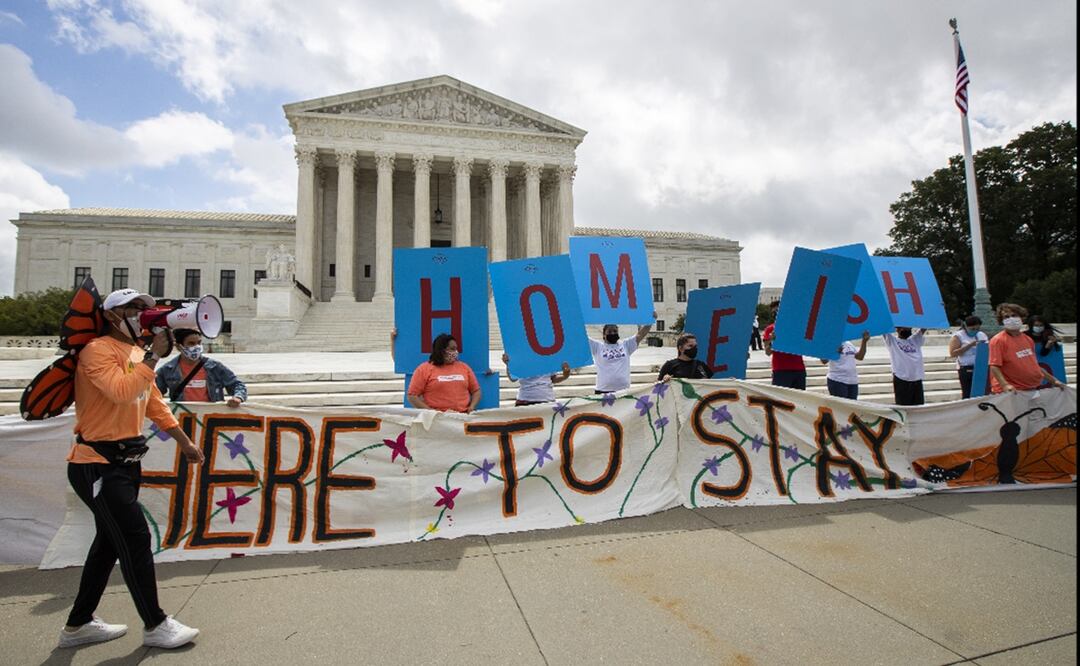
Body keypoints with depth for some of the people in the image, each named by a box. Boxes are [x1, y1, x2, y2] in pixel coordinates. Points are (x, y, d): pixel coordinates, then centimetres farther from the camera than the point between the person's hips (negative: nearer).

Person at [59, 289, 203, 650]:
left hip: (126, 462, 9)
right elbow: (123, 391, -31)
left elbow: (155, 405, 19)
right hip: (97, 464, -9)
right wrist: (154, 356, -24)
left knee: (110, 541, 16)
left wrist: (184, 442, 19)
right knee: (135, 538, -5)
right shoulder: (98, 350, -14)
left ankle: (78, 624, 32)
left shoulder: (138, 355, 13)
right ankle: (155, 626, 8)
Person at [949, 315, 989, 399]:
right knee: (968, 395, -7)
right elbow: (953, 353, -11)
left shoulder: (982, 335, 16)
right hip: (966, 369, -5)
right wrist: (970, 345, -15)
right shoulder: (958, 336, -1)